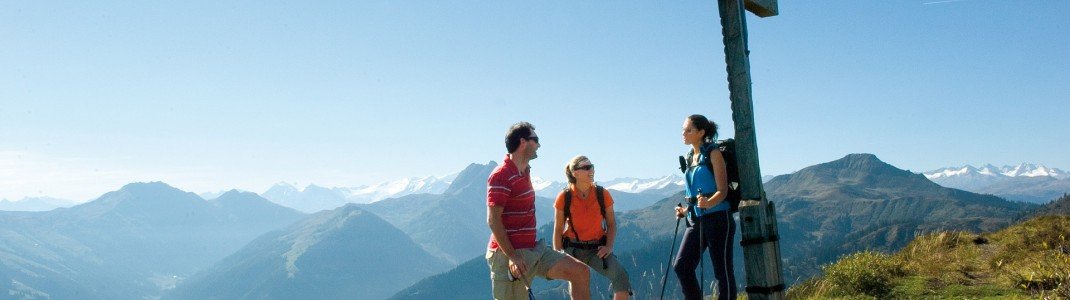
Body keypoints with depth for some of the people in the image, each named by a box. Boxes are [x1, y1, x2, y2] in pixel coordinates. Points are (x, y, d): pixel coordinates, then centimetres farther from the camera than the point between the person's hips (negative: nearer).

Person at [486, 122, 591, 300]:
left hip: (533, 250, 9)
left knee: (580, 272, -1)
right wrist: (512, 257, -23)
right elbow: (493, 220, -19)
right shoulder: (501, 176, -14)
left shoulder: (525, 172, 16)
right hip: (508, 254, -9)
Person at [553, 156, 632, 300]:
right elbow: (558, 230, -2)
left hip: (597, 248, 1)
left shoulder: (602, 194, -4)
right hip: (573, 249, -1)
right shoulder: (564, 197, -8)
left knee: (621, 275, -23)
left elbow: (611, 224, 4)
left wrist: (609, 246, -11)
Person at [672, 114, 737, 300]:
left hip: (717, 218, -7)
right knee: (681, 265, -1)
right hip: (696, 220, 7)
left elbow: (722, 190, -13)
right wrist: (686, 210, 13)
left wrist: (708, 203, -31)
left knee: (722, 271, -1)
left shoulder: (713, 154, -6)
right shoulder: (690, 158, 15)